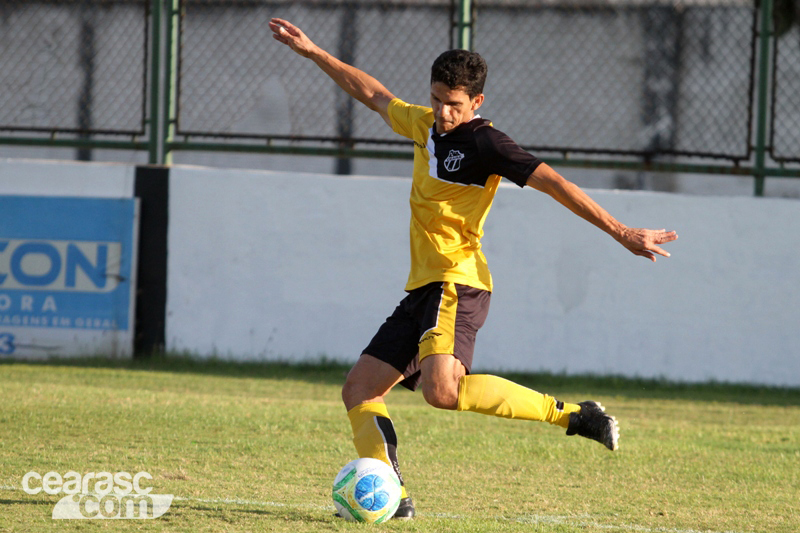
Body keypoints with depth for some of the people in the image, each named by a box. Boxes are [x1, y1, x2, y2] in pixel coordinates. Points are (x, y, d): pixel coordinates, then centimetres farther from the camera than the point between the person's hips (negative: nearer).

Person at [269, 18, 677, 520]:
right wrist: (312, 51, 32)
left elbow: (552, 182, -16)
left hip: (456, 284, -9)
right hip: (423, 289, 9)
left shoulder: (484, 143, -11)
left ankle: (569, 413, -22)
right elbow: (373, 93, 29)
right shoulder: (425, 125, 14)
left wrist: (621, 232, -21)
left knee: (442, 390, -31)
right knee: (359, 389, 3)